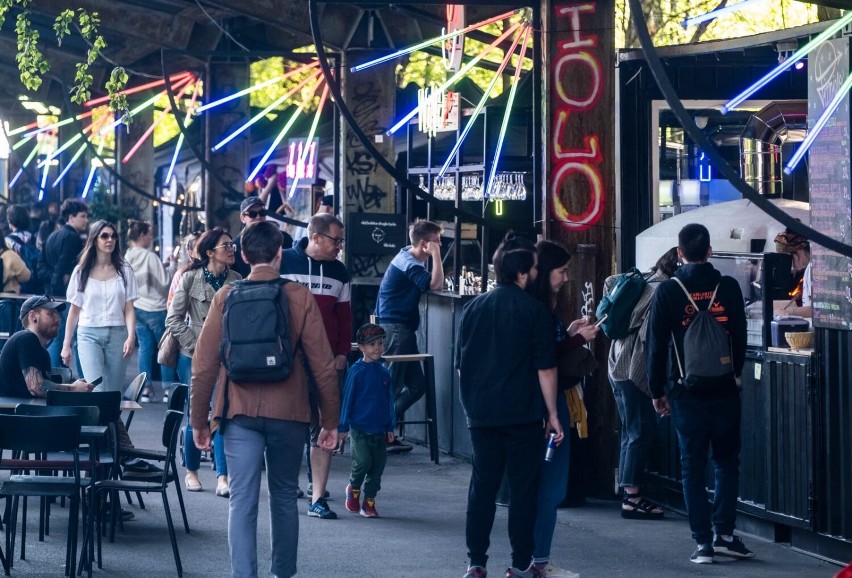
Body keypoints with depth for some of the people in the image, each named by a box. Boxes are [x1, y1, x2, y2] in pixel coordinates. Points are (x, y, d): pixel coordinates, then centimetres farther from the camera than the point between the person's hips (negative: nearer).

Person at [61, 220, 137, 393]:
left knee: (113, 392, 1)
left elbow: (129, 309, 3)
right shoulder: (81, 272, 6)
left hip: (117, 334, 1)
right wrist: (66, 345, 7)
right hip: (89, 334, -1)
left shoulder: (124, 271, 6)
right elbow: (74, 310, 9)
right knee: (97, 391, -16)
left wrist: (131, 336, -12)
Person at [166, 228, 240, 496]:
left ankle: (223, 477, -5)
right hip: (194, 356, -1)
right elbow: (173, 318, -2)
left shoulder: (236, 280, 2)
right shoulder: (191, 278, -4)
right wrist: (195, 345, -8)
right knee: (197, 414, 4)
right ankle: (191, 471, 21)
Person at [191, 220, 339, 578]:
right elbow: (322, 364, -3)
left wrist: (199, 420, 8)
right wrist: (330, 420, 5)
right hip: (288, 413, 0)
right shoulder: (300, 298, -2)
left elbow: (204, 365, 0)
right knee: (284, 498, 16)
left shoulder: (226, 298, 0)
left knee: (243, 500, -1)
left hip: (240, 413, 0)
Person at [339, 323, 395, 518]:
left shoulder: (384, 373, 8)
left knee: (377, 466, 4)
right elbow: (347, 398, -4)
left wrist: (390, 427, 13)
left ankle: (369, 502, 14)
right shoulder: (357, 371, -6)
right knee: (363, 461, -15)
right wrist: (343, 426, -4)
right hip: (359, 427, -5)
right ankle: (353, 488, 13)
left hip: (379, 429, 5)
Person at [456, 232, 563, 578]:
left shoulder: (474, 308, 6)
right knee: (524, 488, 3)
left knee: (482, 488, 8)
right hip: (523, 416, -4)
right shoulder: (534, 310, -8)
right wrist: (552, 413, -1)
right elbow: (546, 368, -8)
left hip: (481, 415, 4)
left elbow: (460, 365, 12)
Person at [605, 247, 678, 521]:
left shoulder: (642, 283, 10)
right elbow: (648, 335, -22)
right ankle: (632, 498, -5)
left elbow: (610, 281, 24)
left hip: (618, 366, 10)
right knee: (641, 432, -5)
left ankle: (629, 495, 17)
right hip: (634, 370, -10)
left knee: (631, 432, 14)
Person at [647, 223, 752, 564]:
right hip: (725, 391, 1)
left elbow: (657, 344, -3)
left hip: (687, 392, -1)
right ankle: (724, 534, 4)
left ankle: (703, 542, 1)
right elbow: (740, 338, 6)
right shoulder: (728, 287, -1)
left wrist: (657, 391, 6)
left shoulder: (667, 291, -5)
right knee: (726, 462, 13)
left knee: (693, 466, 5)